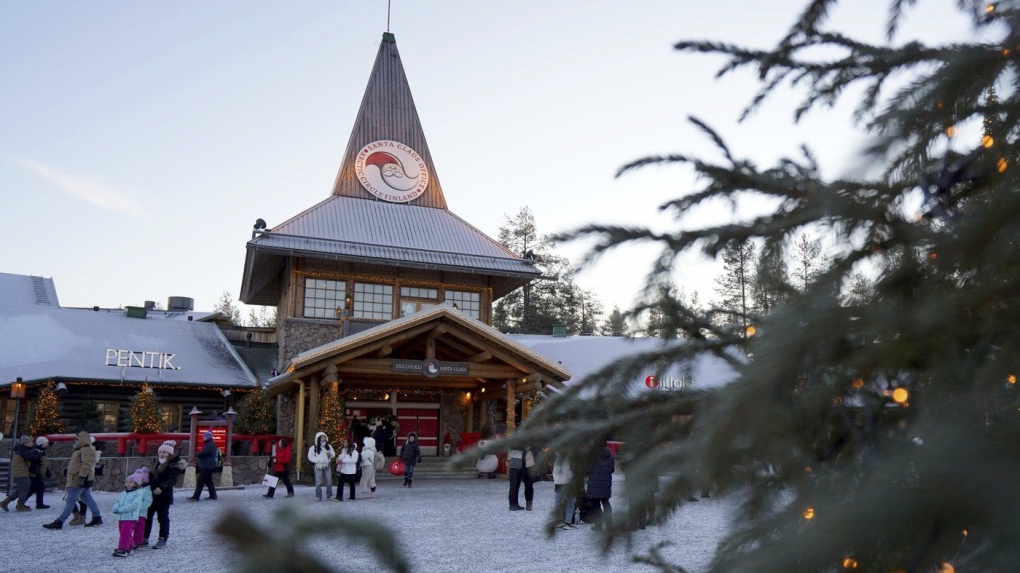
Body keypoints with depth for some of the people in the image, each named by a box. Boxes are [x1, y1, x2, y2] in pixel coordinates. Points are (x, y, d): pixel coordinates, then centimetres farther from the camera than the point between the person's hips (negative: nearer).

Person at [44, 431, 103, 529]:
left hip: (79, 481, -11)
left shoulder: (86, 449, -14)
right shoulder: (82, 449, 21)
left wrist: (81, 477, -29)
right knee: (88, 498, 11)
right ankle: (97, 518, 14)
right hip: (83, 480, 11)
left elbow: (86, 465, -24)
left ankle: (59, 522, -6)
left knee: (70, 501, -8)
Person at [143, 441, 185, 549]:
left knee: (163, 517, 2)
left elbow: (172, 480, -21)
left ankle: (163, 539, 11)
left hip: (164, 495, -7)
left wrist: (161, 487, -35)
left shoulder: (174, 465, -10)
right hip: (151, 494, 7)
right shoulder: (156, 463, 16)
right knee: (147, 516, 11)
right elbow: (151, 477, 20)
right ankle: (144, 538, 20)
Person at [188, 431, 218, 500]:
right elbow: (204, 454, 20)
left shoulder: (210, 445, -15)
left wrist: (196, 454, -4)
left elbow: (203, 453, -22)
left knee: (200, 481, -10)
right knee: (209, 481, 14)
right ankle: (213, 495, 17)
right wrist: (198, 455, 1)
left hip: (207, 467, -11)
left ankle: (196, 497, -11)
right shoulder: (208, 445, 20)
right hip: (207, 466, 11)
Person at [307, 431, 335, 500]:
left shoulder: (328, 446, 7)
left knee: (329, 482, 5)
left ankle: (329, 496, 16)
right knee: (318, 483, -2)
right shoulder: (314, 447, -7)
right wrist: (318, 460, -16)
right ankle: (318, 497, 7)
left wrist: (331, 455, -8)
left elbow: (333, 454, 16)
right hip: (318, 466, -4)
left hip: (326, 466, 4)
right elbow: (310, 457, -6)